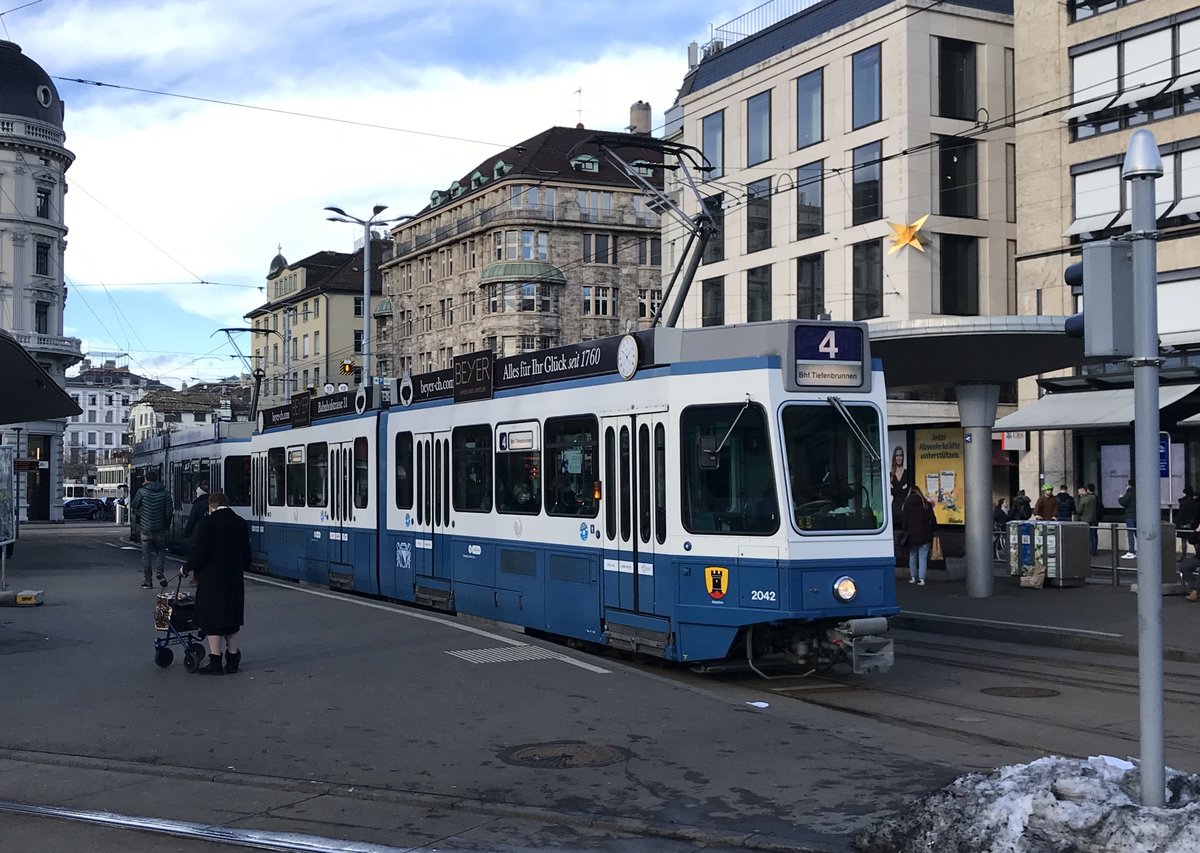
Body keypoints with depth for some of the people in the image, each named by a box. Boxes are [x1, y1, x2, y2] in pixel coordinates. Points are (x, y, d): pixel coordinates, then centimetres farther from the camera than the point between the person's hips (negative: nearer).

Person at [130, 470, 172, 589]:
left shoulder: (142, 492, -7)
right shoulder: (165, 493, -3)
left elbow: (134, 507, 3)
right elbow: (168, 512, -1)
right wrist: (167, 526, 8)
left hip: (145, 528, -1)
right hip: (160, 529, 1)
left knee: (146, 554, 7)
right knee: (161, 550, 18)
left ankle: (147, 581, 7)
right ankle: (159, 570, -5)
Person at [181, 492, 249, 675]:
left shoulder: (207, 522, -10)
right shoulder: (241, 523, 8)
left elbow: (200, 551, -15)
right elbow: (246, 552, 13)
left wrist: (187, 568, -1)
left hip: (212, 580, -5)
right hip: (235, 579, 6)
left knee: (212, 620, 0)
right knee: (231, 618, 14)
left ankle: (215, 662, 1)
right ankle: (233, 659, 17)